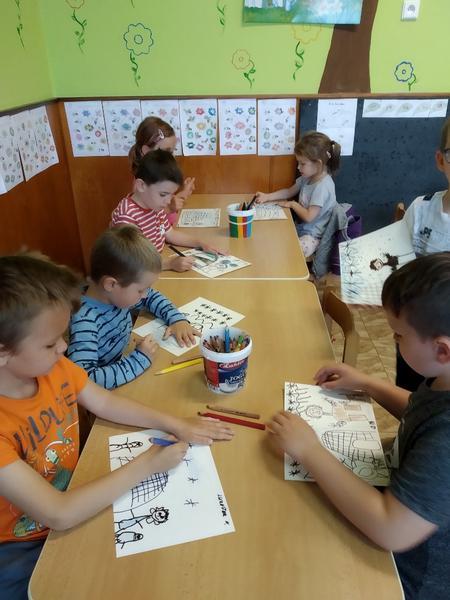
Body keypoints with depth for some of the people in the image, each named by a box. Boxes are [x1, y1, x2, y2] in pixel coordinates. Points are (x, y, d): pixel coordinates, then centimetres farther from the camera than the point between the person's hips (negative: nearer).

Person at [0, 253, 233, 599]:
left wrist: (176, 425, -10)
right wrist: (146, 465, -26)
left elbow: (105, 403, -1)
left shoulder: (48, 365, -14)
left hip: (74, 499, 6)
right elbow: (59, 515, -32)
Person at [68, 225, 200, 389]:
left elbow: (151, 296, 12)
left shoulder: (120, 293, -7)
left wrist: (177, 319, -2)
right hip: (103, 395, -6)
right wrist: (139, 360, -29)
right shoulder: (84, 321, -27)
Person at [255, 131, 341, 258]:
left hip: (313, 236, -9)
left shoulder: (323, 186, -23)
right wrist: (266, 197, 6)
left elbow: (309, 217, -23)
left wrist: (293, 204, -7)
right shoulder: (308, 177, 4)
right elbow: (289, 191, 19)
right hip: (300, 228, 9)